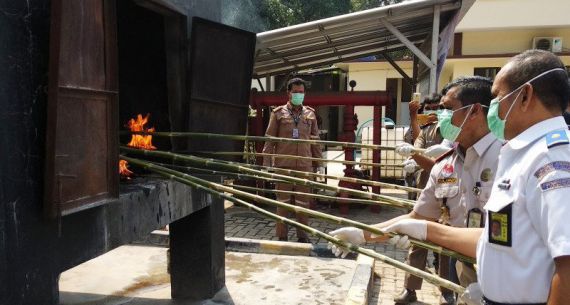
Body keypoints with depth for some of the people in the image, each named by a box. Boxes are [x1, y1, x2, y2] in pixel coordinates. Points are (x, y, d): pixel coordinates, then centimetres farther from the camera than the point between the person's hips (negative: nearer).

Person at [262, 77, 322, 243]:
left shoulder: (310, 114, 10)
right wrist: (266, 163, -4)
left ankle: (302, 235, 20)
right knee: (283, 201, 6)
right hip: (283, 164, -2)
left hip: (304, 165, 2)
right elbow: (270, 139, 1)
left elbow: (315, 139, 13)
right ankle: (282, 235, 17)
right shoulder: (278, 113, 3)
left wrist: (317, 161, 10)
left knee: (303, 201, 8)